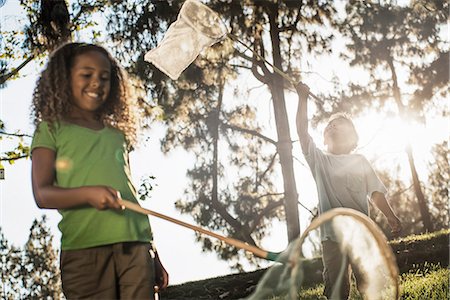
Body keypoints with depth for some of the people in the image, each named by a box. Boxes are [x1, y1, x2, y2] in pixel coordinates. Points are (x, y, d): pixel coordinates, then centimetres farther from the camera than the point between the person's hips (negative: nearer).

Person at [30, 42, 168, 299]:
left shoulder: (118, 134, 20)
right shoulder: (52, 129, 8)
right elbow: (42, 194, -2)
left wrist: (152, 254, 21)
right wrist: (88, 193, -21)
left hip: (135, 246, 4)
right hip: (84, 249, -3)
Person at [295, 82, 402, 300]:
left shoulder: (360, 161, 16)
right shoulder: (319, 160, 14)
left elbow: (375, 192, 10)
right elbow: (302, 131, 6)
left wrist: (390, 216, -4)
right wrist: (303, 98, 1)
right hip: (331, 236, 0)